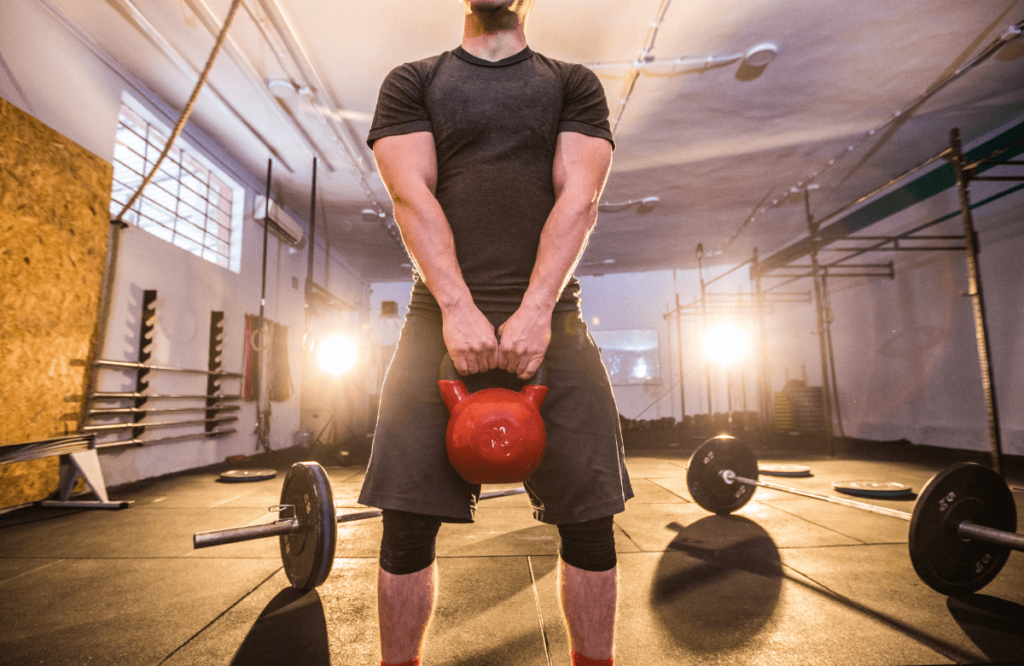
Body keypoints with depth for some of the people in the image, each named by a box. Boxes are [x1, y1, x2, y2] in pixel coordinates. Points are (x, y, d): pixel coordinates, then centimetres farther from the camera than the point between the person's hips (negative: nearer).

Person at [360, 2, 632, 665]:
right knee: (409, 519, 0)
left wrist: (535, 310, -13)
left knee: (591, 518, 1)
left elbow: (578, 198, 1)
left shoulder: (575, 85, 18)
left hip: (548, 317, 1)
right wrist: (458, 308, -15)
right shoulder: (412, 83, 17)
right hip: (445, 315, 0)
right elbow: (412, 194, 0)